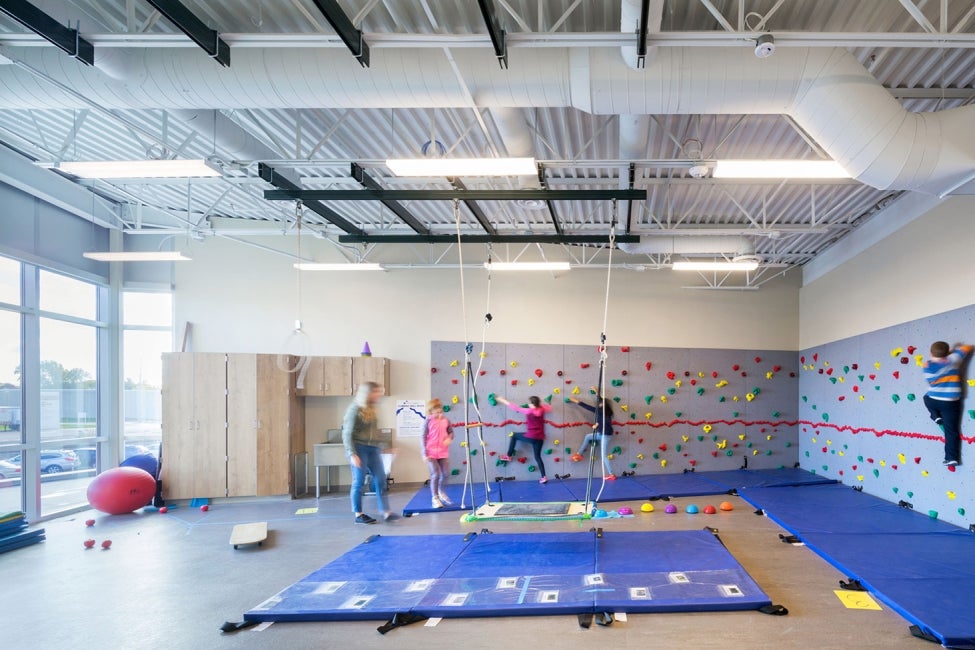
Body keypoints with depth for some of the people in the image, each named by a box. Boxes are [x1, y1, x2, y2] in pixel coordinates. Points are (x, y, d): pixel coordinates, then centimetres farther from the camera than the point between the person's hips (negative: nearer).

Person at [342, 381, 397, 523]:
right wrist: (352, 454, -18)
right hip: (359, 448, -7)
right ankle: (358, 515, 11)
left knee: (380, 479, 1)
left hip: (373, 449, 7)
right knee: (359, 482, 1)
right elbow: (347, 434, -12)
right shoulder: (355, 409, -11)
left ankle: (385, 512, 3)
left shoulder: (371, 409, 10)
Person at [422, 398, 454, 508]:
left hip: (443, 452, 4)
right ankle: (435, 498, 8)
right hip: (431, 453, -4)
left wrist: (449, 438, -10)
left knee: (445, 474, 8)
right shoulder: (428, 422, -8)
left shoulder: (446, 421, 2)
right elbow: (424, 437, -7)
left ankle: (441, 492, 35)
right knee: (435, 475, -7)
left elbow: (451, 432, 14)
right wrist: (425, 453, -10)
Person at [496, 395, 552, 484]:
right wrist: (541, 403, 24)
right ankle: (544, 477, 6)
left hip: (531, 437, -5)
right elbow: (549, 408, 25)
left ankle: (508, 456, 25)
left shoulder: (529, 411, -12)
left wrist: (503, 401, 5)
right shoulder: (542, 410, 1)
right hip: (540, 438, 5)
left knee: (514, 436, 20)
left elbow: (515, 408, -4)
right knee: (537, 456, 15)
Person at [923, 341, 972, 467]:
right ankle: (952, 458, 5)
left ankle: (937, 417, 19)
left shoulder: (927, 366, -6)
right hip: (951, 402, 0)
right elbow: (967, 348, 5)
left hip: (933, 400, 0)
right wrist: (955, 348, 23)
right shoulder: (952, 360, -7)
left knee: (927, 397, 38)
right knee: (951, 431, 7)